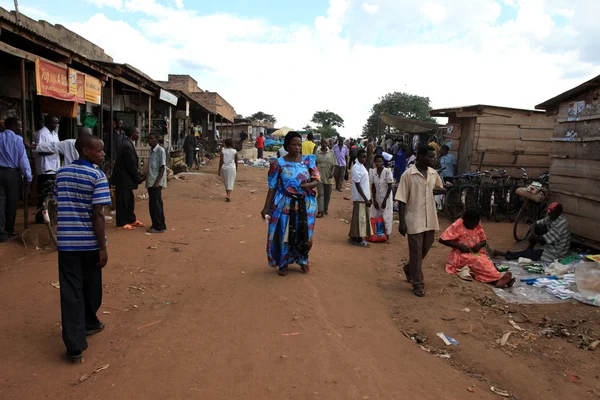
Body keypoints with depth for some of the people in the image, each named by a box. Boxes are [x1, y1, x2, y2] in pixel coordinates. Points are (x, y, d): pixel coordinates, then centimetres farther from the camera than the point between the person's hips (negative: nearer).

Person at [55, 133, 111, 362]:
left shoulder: (61, 173, 7)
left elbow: (62, 206, 14)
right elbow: (97, 215, -16)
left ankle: (74, 345, 2)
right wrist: (103, 247, -12)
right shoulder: (97, 176, -11)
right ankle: (89, 323, 39)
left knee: (71, 291, 3)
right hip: (90, 241, -4)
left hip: (66, 241, 4)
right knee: (91, 286, 18)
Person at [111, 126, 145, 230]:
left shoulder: (128, 144, 10)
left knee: (129, 200, 17)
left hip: (125, 178, 10)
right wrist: (139, 178, -11)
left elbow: (132, 164, 14)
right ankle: (121, 224, 11)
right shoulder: (128, 146, -21)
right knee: (123, 201, 0)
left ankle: (132, 220, 28)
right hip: (123, 178, -10)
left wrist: (139, 174, 8)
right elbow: (131, 165, -20)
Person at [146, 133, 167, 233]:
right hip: (150, 182, 9)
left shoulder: (160, 150, -10)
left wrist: (157, 181, -21)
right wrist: (144, 178, 19)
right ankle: (161, 225, 21)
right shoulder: (151, 150, 15)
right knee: (156, 204, 12)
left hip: (156, 182, -9)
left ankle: (158, 227, 0)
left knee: (155, 204, -7)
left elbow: (162, 167, -15)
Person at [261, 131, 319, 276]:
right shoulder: (279, 163, -6)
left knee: (304, 234, 11)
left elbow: (316, 180, -2)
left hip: (305, 204, 2)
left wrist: (308, 185, -24)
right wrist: (266, 207, -10)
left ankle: (303, 260, 34)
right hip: (285, 204, -2)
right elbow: (272, 187, -4)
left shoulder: (308, 160, -1)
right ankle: (283, 263, 25)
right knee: (284, 234, 6)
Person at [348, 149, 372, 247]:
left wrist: (368, 198, 17)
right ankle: (358, 239, 6)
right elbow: (357, 185, -19)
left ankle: (354, 237, 22)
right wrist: (365, 199, -21)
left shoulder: (362, 167, 12)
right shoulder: (356, 168, -16)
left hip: (365, 197, 9)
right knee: (359, 218, -2)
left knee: (364, 217, 14)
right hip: (360, 198, -9)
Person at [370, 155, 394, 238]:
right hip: (377, 198, 4)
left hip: (386, 198, -3)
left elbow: (390, 187, -12)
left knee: (386, 217, 0)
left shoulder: (387, 171, -15)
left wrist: (385, 200, -14)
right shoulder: (372, 172, -4)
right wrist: (374, 200, -3)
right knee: (376, 216, 6)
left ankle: (387, 235, 11)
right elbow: (373, 187, 2)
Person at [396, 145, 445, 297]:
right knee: (416, 252, 3)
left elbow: (442, 189, 22)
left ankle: (409, 268, 41)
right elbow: (402, 200, -11)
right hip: (414, 220, -6)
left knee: (425, 249, 17)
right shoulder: (408, 174, -12)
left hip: (430, 219, 6)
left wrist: (438, 190, -3)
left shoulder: (433, 173, 5)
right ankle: (418, 284, 15)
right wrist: (402, 222, -14)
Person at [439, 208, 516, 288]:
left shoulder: (478, 225, 4)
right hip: (461, 255, -5)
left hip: (476, 253, 5)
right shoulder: (457, 225, -11)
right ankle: (498, 279, -53)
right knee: (477, 261, -35)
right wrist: (459, 246, -23)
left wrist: (479, 245, -10)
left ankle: (497, 280, -54)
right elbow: (442, 240, -15)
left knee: (486, 261, -30)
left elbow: (484, 241, 14)